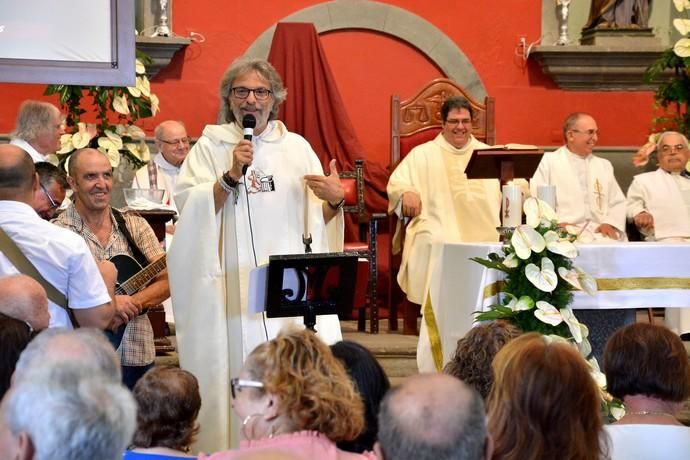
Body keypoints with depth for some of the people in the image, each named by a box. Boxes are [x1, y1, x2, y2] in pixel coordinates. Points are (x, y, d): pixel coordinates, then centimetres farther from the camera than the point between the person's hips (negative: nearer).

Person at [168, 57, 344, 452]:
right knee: (241, 371, -7)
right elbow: (190, 210, -6)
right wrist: (231, 177, -16)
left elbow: (317, 220, 11)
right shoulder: (210, 147, 6)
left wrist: (335, 201, -9)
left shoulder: (298, 147, 12)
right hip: (234, 285, -2)